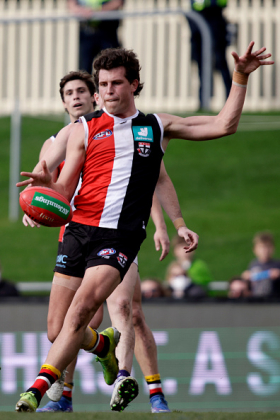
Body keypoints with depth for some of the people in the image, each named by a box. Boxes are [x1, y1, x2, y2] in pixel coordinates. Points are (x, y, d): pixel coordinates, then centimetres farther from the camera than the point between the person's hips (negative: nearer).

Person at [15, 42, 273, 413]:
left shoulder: (157, 127, 14)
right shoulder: (82, 130, 11)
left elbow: (224, 125, 15)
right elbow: (64, 192, 8)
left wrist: (240, 78, 8)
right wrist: (47, 186, -15)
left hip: (121, 236, -2)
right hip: (79, 228, 2)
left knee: (80, 311, -23)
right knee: (59, 329, 2)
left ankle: (36, 392, -25)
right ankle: (105, 346, 35)